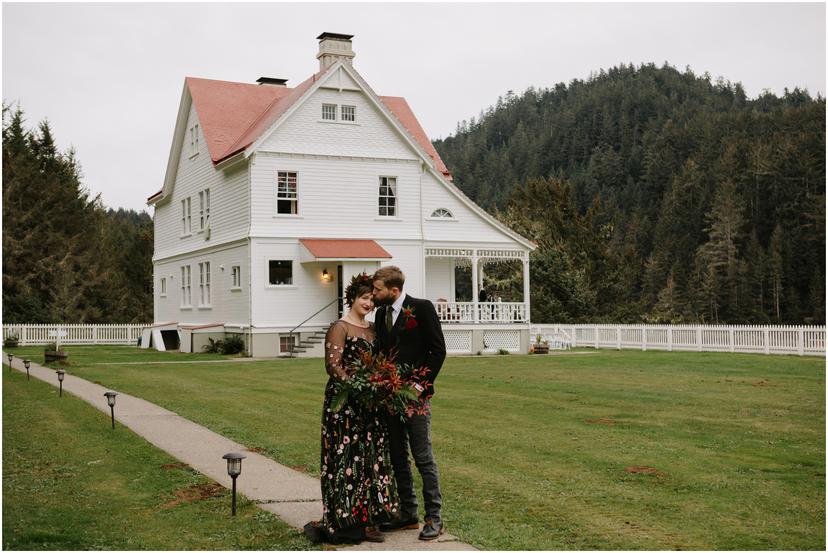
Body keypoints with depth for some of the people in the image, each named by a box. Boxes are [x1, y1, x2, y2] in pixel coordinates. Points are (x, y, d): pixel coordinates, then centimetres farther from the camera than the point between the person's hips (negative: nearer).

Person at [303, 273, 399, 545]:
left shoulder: (372, 329, 16)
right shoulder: (339, 327, -5)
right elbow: (332, 365, -13)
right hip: (344, 402, -7)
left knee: (372, 458, 7)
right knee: (347, 457, -5)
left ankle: (368, 517, 14)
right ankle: (344, 520, 1)